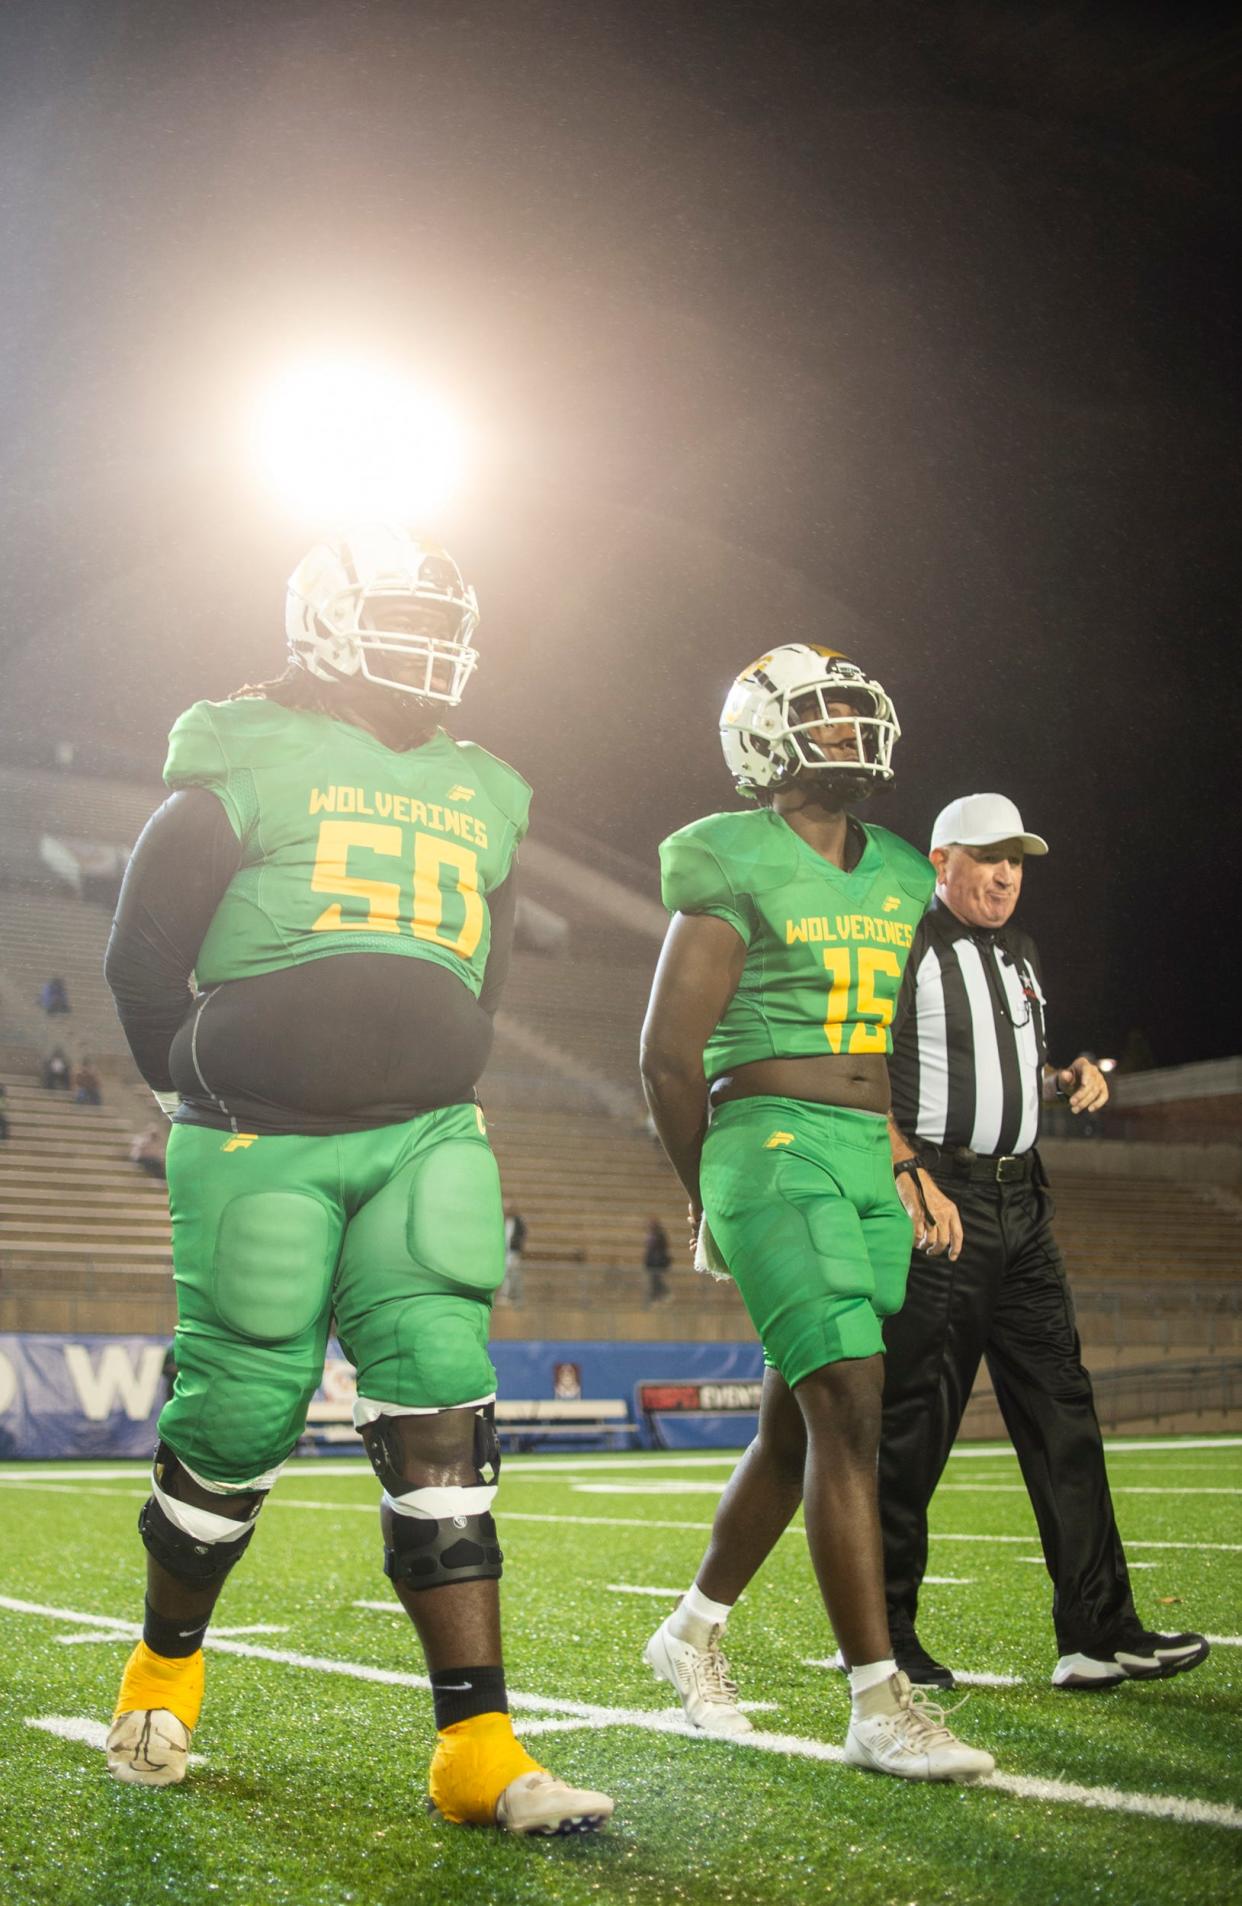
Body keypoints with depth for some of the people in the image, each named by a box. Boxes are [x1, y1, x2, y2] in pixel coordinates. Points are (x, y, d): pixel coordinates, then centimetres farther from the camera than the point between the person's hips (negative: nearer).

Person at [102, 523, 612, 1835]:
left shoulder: (481, 795, 15)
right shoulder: (243, 764, -1)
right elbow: (143, 958, 3)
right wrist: (205, 1100, 7)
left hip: (424, 1143, 4)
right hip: (259, 1146, -4)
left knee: (442, 1420, -6)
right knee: (238, 1422, 3)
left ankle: (477, 1747, -4)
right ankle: (165, 1663, 31)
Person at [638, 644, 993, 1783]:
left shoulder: (903, 878, 15)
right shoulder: (737, 867, -6)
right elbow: (670, 1052, -4)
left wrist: (909, 1168, 16)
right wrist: (712, 1196, 3)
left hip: (875, 1162, 7)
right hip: (773, 1142, -7)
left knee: (798, 1424, 12)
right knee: (852, 1406, -15)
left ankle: (693, 1633, 31)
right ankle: (879, 1702, -11)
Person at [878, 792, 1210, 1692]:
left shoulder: (1019, 952, 19)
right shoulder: (905, 950, -6)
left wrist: (1070, 1077, 7)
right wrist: (910, 1172, -22)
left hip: (1021, 1200, 8)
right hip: (939, 1199, -8)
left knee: (1061, 1408, 4)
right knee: (917, 1416, -3)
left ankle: (1099, 1634, 7)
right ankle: (881, 1630, 8)